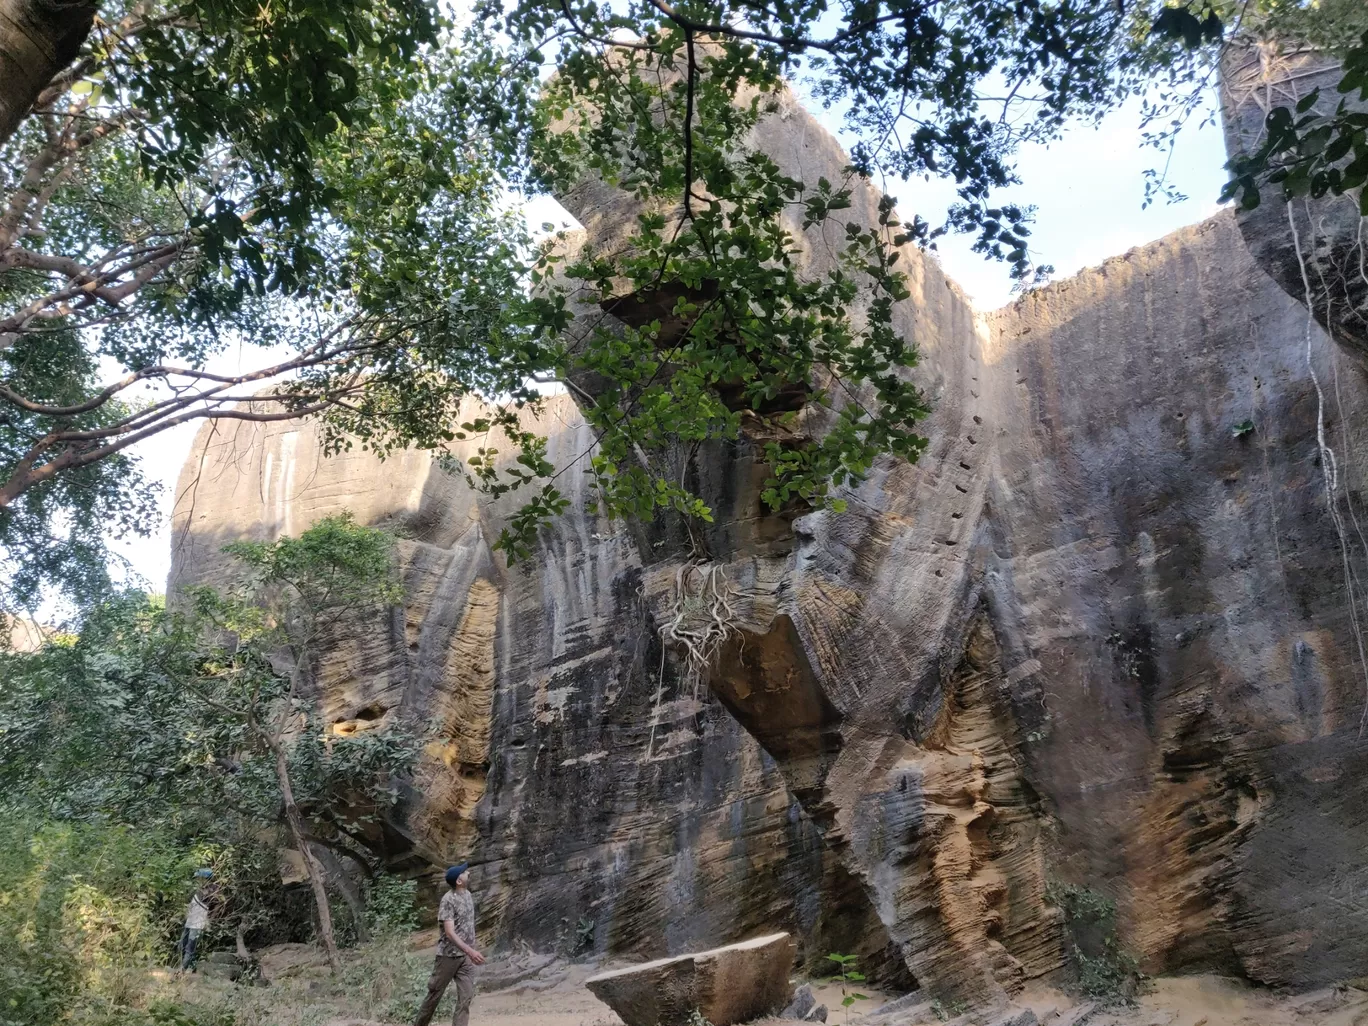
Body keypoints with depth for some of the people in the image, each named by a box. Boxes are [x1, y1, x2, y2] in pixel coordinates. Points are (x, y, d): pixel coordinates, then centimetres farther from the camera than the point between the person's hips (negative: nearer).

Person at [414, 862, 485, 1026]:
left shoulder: (467, 895, 6)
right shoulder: (448, 900, -18)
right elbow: (450, 932, -26)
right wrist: (470, 951, -36)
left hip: (466, 956, 6)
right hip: (449, 955, -6)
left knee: (466, 996, -2)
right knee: (435, 993, 8)